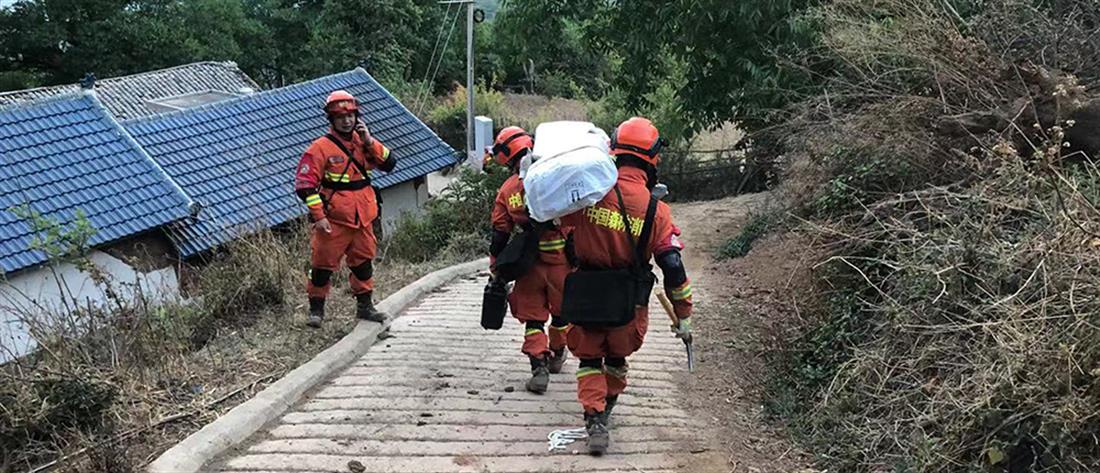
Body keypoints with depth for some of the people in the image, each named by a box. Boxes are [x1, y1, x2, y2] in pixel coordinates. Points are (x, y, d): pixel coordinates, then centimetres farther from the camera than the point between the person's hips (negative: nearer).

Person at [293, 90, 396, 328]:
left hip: (362, 218, 6)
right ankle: (316, 308, 14)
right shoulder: (321, 147, -9)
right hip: (333, 220, -5)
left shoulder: (363, 141, 8)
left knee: (363, 261, 16)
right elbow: (304, 185, -12)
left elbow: (389, 164, 1)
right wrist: (318, 216, -16)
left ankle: (364, 306, 30)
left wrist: (369, 142, -10)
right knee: (324, 264, 0)